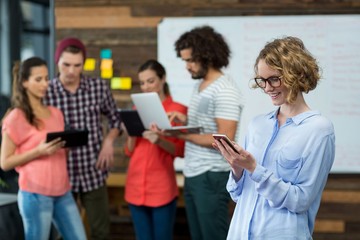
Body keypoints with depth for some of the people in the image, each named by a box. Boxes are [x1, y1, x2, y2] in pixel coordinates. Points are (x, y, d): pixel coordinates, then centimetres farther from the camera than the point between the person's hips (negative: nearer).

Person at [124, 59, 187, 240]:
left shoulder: (178, 110, -1)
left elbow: (181, 150, -5)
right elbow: (129, 151, 11)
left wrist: (160, 141, -22)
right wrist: (131, 134, -9)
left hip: (162, 187, -4)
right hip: (136, 185, 4)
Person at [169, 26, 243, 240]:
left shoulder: (225, 91, -16)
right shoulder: (199, 85, 13)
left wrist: (181, 134, -20)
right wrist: (186, 121, 3)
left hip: (213, 177, -9)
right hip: (193, 175, 9)